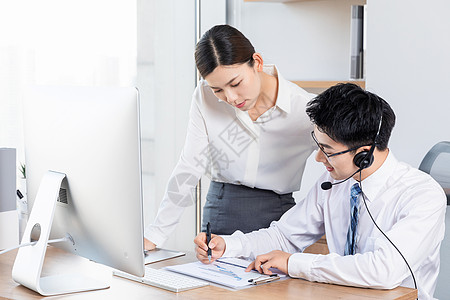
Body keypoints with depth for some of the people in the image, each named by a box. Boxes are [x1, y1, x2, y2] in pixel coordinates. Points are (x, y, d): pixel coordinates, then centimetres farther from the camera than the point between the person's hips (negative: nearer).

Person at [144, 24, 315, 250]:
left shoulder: (305, 110, -9)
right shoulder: (205, 97, -3)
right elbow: (190, 168, 0)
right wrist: (154, 235, -5)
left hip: (276, 215, -1)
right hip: (220, 212, 2)